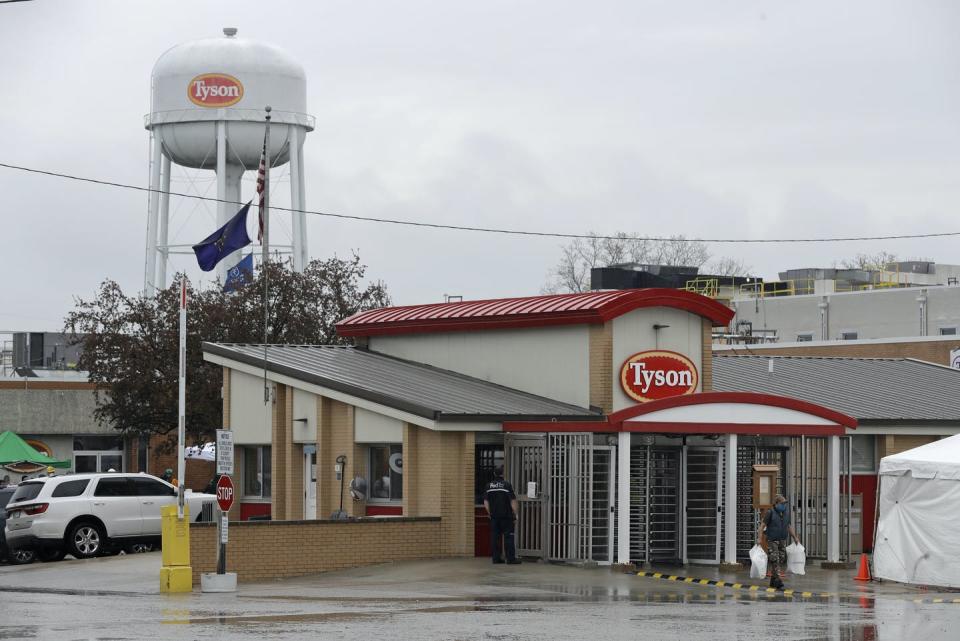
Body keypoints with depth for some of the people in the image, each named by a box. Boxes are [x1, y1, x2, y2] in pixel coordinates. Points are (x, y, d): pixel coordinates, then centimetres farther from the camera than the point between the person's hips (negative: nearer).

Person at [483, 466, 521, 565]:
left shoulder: (489, 486, 6)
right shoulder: (507, 485, -8)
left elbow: (486, 502, 7)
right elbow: (513, 501, -9)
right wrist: (515, 513, -1)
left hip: (494, 515, 4)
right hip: (506, 515, -4)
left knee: (495, 536, 6)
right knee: (508, 536, -2)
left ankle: (496, 558, 6)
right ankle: (511, 558, -5)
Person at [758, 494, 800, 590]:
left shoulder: (786, 513, 8)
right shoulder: (770, 513, -10)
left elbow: (789, 526, 20)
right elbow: (762, 525, -12)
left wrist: (795, 538, 21)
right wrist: (759, 538, -21)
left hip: (782, 541, 6)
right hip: (772, 541, -6)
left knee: (781, 561, 6)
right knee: (775, 561, -13)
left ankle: (773, 581, 16)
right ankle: (778, 581, -17)